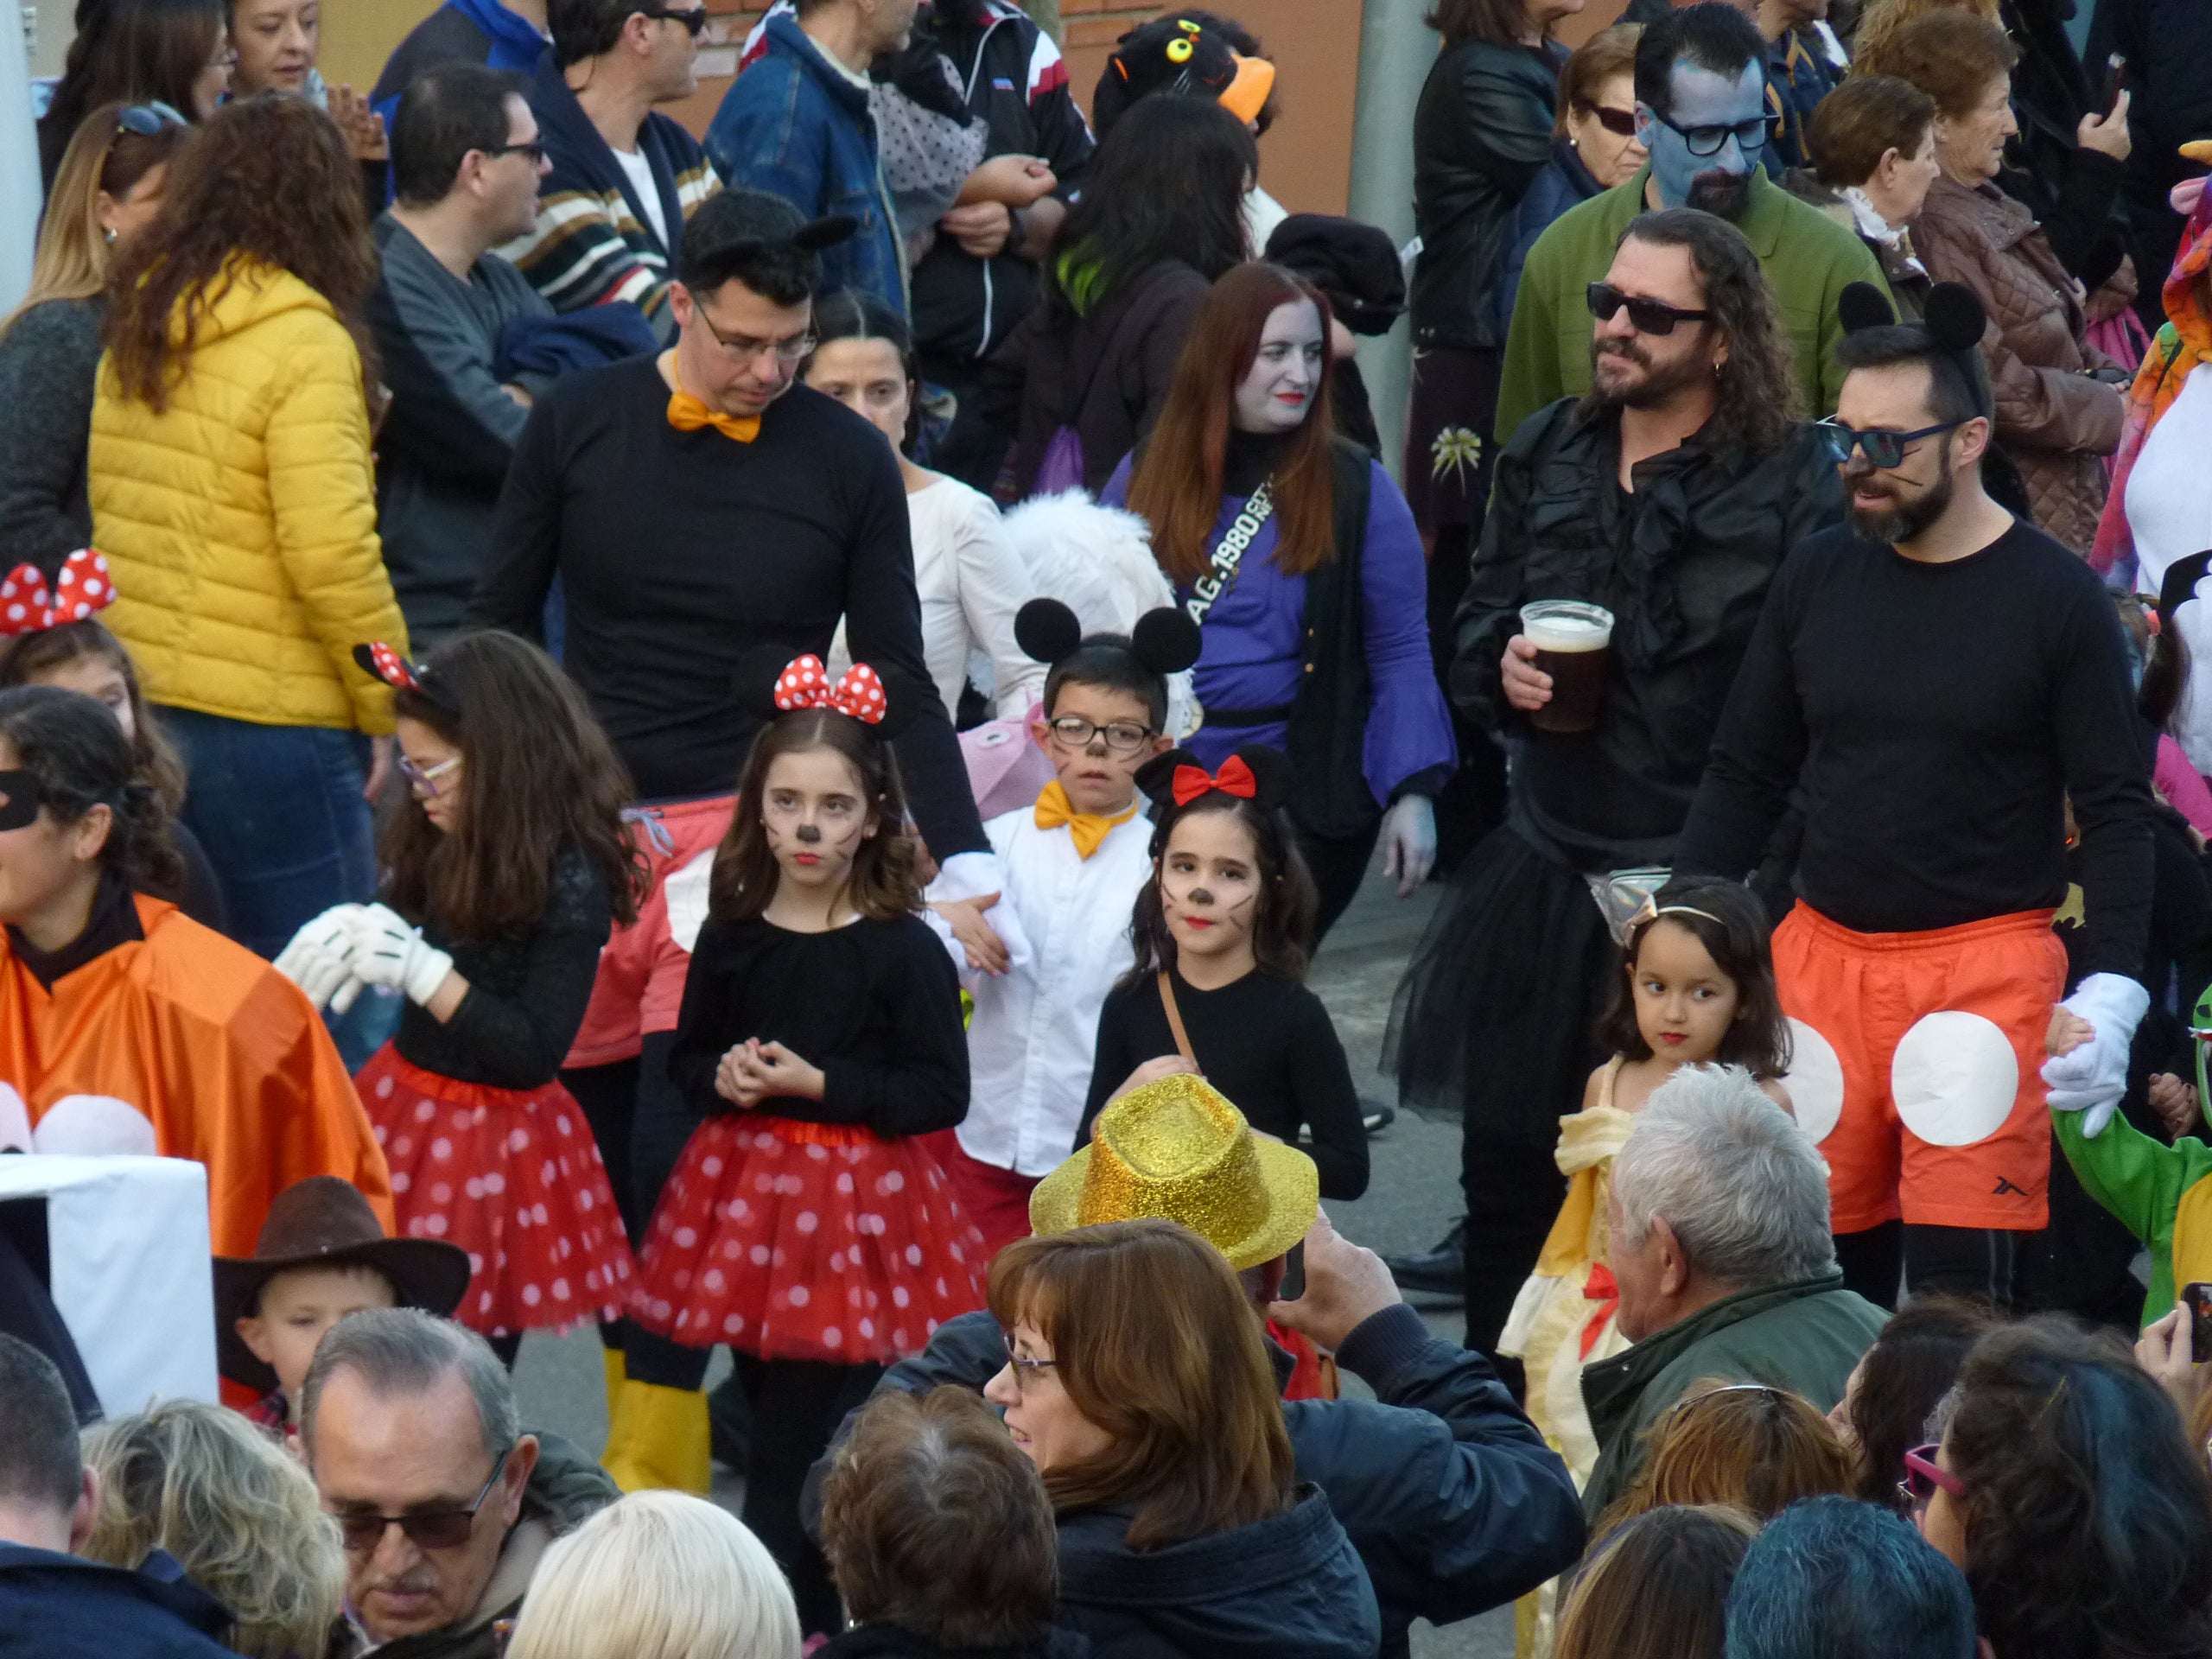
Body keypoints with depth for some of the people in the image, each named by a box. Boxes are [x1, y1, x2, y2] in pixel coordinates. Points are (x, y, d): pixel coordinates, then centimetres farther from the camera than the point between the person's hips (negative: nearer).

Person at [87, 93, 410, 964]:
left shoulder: (132, 333, 8)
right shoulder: (303, 343, -13)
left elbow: (109, 506, 12)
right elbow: (331, 551, -17)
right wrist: (384, 701, -7)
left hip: (138, 699, 7)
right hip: (267, 727, -7)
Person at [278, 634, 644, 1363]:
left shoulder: (569, 884, -18)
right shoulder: (455, 847, 3)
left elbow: (535, 1053, -20)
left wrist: (422, 971, -25)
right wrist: (353, 929, -2)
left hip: (490, 1139, -7)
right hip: (404, 1103, 7)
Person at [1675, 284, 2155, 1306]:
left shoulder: (2054, 600, -4)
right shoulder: (1818, 577, 7)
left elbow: (2117, 810, -3)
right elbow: (1745, 776, 15)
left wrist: (2112, 991, -14)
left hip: (1986, 970, -4)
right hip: (1823, 955, 4)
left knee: (1958, 1285, -8)